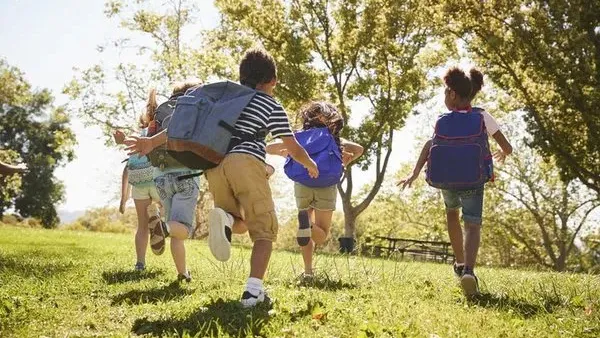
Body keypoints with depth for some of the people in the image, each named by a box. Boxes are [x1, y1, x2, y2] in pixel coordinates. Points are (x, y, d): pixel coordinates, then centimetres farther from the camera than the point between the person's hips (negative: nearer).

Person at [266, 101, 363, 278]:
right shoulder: (335, 139, 15)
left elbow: (269, 148, 11)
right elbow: (359, 149, 0)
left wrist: (285, 153, 20)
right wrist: (344, 163, 6)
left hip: (302, 185, 1)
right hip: (326, 186, -1)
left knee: (309, 232, 20)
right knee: (321, 235, 7)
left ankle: (308, 271, 10)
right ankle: (307, 224, -28)